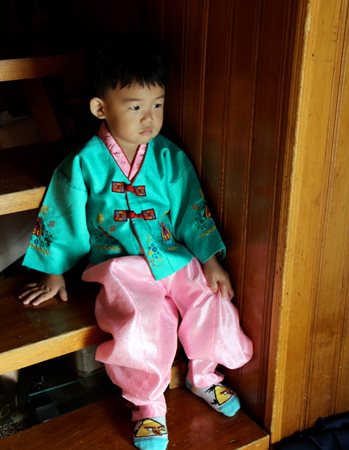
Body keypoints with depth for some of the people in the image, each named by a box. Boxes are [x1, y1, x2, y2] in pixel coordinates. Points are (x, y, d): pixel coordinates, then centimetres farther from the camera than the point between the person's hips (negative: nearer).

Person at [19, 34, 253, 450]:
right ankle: (149, 405, 2)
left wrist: (211, 260, 0)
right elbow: (63, 218, 3)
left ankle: (203, 375, 24)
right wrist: (54, 272, 9)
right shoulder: (85, 164, -6)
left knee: (213, 310, -11)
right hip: (121, 267, -3)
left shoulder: (170, 158, 0)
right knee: (142, 325, -26)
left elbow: (192, 210, 5)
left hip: (177, 258, 3)